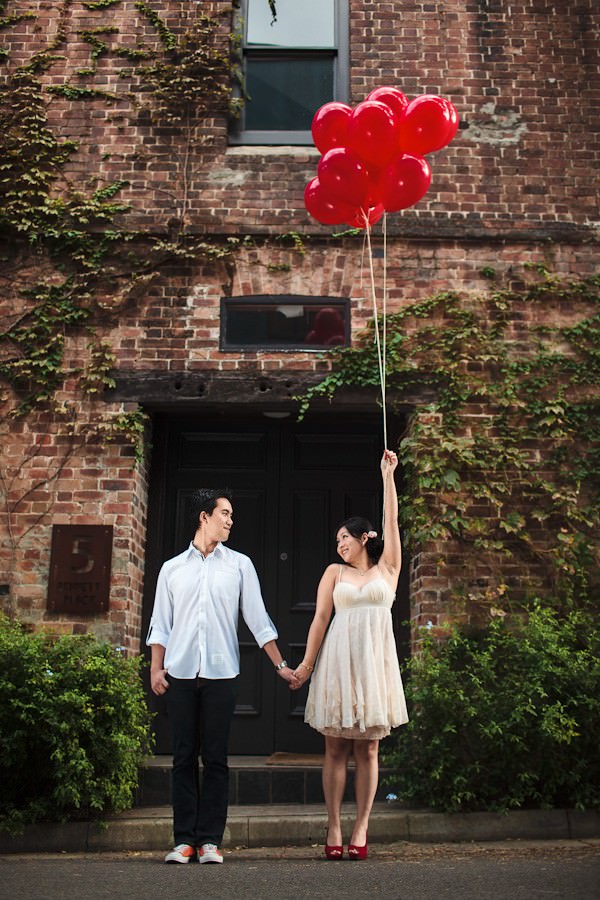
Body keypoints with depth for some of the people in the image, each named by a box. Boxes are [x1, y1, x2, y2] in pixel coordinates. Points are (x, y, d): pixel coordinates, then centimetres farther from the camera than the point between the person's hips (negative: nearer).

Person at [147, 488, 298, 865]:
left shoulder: (239, 565, 10)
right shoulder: (172, 568, 12)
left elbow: (258, 619, 9)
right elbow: (160, 624, 10)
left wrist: (281, 664, 5)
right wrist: (156, 668, -1)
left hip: (221, 674, -1)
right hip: (180, 674, 1)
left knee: (215, 758, 0)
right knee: (184, 757, 3)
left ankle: (210, 840, 6)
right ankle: (184, 839, 9)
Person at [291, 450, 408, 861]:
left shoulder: (388, 568, 11)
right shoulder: (334, 572, 12)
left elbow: (392, 521, 6)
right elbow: (321, 617, 7)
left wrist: (388, 474, 7)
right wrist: (307, 662, 0)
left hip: (375, 662, 0)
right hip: (338, 662, 1)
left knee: (368, 749, 1)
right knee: (336, 748, 1)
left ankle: (361, 829, 5)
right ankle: (334, 828, 5)